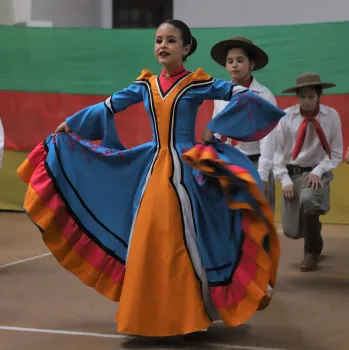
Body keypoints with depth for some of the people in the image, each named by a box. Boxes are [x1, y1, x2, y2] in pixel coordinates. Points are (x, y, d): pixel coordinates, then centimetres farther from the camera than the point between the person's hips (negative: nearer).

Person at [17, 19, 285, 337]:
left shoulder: (198, 83, -3)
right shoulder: (145, 85, 10)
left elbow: (245, 96, -8)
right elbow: (108, 106, 19)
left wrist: (214, 128, -11)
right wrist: (70, 125, 22)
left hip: (186, 169, -5)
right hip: (153, 169, 5)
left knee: (185, 242, -5)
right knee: (147, 241, 5)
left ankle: (191, 314, 6)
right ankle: (152, 314, 16)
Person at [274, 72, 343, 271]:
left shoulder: (331, 116, -6)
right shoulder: (287, 116, -6)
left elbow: (336, 153, -3)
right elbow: (277, 150, -4)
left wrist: (318, 171, -17)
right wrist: (285, 180, -12)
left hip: (317, 173, -2)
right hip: (292, 173, 2)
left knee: (307, 200, -36)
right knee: (292, 231, -1)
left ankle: (313, 251, -13)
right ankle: (312, 228, 40)